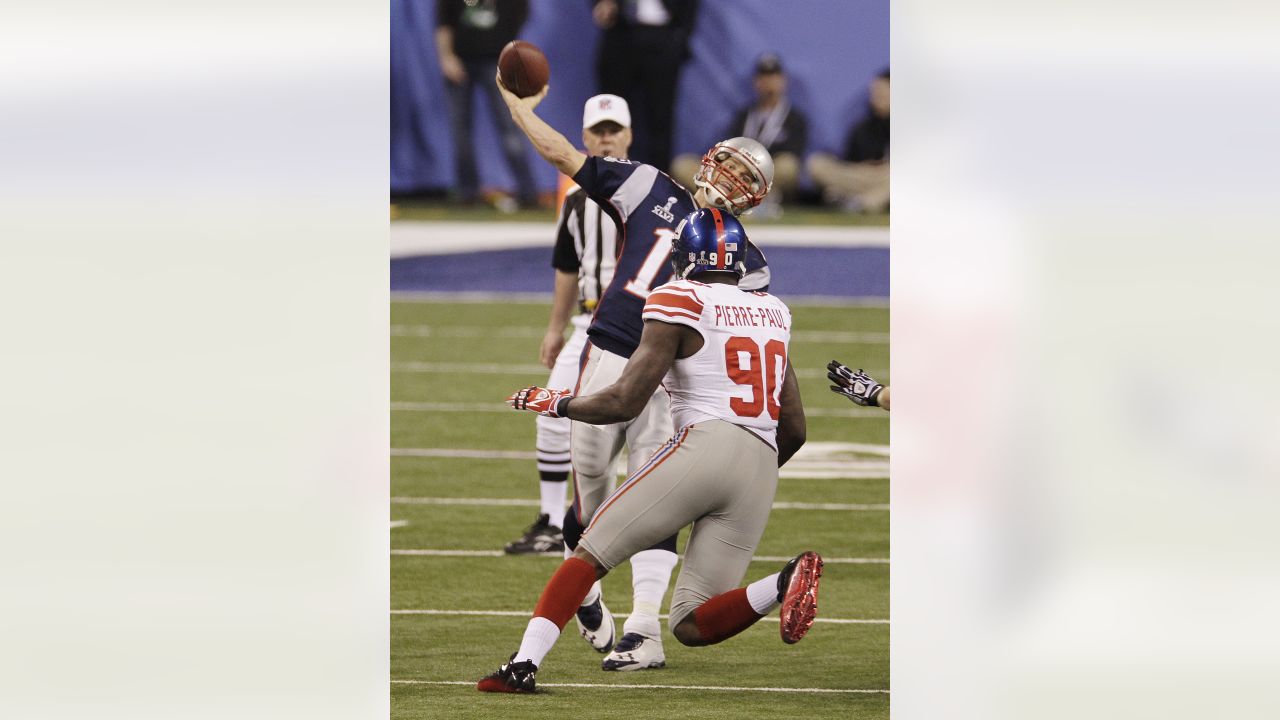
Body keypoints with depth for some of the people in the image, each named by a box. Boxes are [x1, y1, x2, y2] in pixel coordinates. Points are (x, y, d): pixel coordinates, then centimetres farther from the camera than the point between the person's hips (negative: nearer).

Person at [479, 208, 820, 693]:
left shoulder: (680, 306, 3)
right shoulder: (773, 313, 23)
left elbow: (625, 402, -2)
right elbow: (794, 430, 24)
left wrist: (556, 403, 14)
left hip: (704, 444, -5)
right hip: (762, 469, 5)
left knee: (589, 555, 5)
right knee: (691, 626, 4)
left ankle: (524, 664, -10)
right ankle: (787, 584, -21)